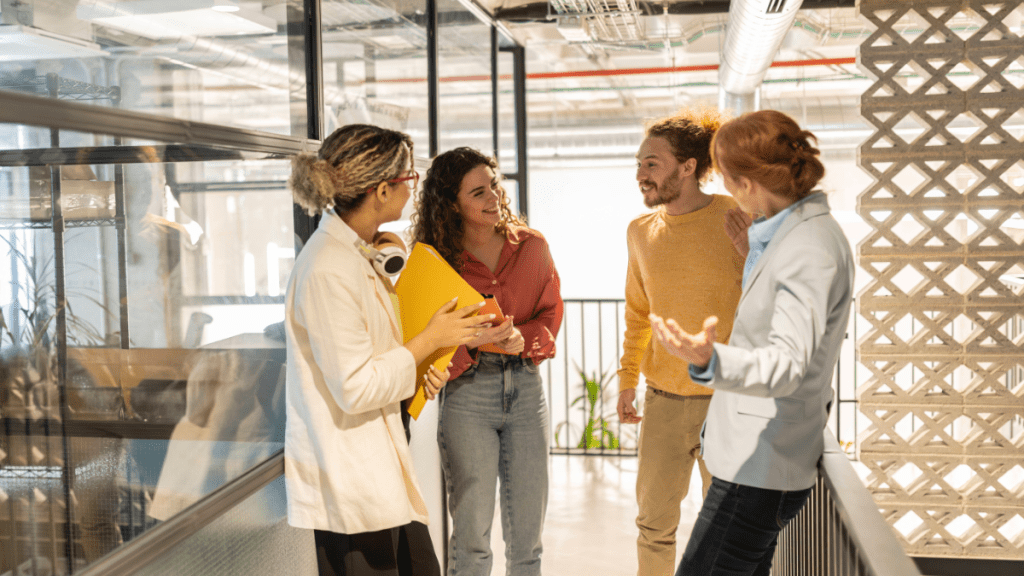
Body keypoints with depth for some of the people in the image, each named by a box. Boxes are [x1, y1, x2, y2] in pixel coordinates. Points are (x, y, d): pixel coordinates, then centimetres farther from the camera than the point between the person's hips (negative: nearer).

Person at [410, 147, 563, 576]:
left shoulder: (532, 247, 2)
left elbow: (551, 315, 6)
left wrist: (521, 339, -14)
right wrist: (471, 342, -25)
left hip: (525, 384, 3)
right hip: (467, 393, -2)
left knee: (528, 532, 10)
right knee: (471, 532, 5)